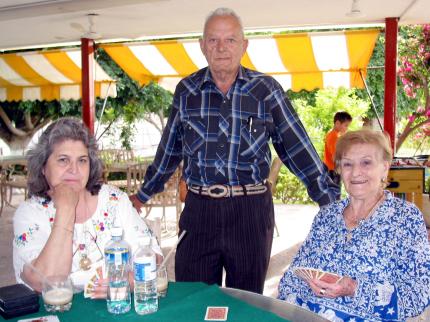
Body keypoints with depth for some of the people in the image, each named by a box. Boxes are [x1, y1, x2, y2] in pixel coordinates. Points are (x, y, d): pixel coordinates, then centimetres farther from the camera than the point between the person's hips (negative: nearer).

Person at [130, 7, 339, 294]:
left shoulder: (266, 90, -2)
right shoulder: (186, 90, 4)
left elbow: (296, 146, 1)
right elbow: (170, 149, 15)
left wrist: (331, 199, -1)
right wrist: (143, 194, 21)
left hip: (251, 209, -1)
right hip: (198, 208, 2)